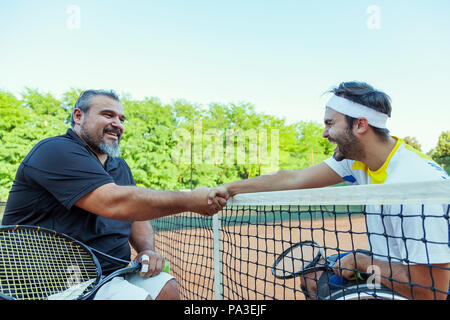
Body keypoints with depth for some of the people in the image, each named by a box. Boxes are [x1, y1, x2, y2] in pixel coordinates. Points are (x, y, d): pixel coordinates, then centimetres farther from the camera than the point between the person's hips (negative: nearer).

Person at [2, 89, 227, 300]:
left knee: (168, 288, -10)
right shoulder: (57, 151, -16)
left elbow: (137, 213, 16)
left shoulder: (120, 166, 15)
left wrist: (147, 249, -7)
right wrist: (190, 200, -27)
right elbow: (114, 203, -30)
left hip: (114, 270, 8)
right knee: (139, 296, -25)